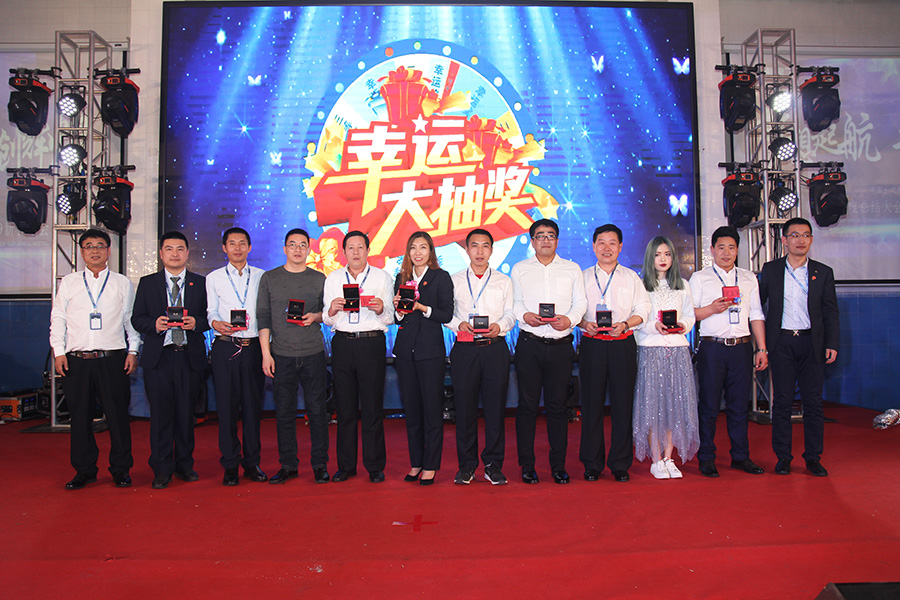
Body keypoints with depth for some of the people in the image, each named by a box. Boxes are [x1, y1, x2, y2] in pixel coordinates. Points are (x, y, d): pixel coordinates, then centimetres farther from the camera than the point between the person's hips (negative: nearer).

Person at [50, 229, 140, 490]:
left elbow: (132, 319, 8)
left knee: (118, 415, 1)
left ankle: (121, 469, 12)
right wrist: (58, 352, 2)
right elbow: (58, 319, 12)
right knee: (80, 417, 7)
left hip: (113, 360, -1)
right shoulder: (69, 282, 12)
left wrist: (133, 351, 0)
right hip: (76, 360, 2)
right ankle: (84, 470, 20)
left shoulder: (123, 283, 9)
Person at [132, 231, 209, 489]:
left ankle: (185, 464, 20)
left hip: (190, 356, 0)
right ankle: (162, 469, 12)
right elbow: (136, 319, 8)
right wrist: (154, 324, -11)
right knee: (161, 413, 2)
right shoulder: (147, 283, 10)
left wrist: (196, 323, -13)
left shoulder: (201, 283, 9)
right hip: (158, 357, 0)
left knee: (187, 412, 7)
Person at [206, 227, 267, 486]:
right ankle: (230, 464, 11)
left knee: (253, 405, 4)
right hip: (225, 348, 0)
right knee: (227, 405, 1)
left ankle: (252, 462, 15)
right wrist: (215, 323, -17)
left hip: (254, 346, 1)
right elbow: (211, 311, 6)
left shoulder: (261, 277, 11)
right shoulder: (214, 278, 11)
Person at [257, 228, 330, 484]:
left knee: (317, 409, 1)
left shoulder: (319, 279, 8)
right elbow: (263, 317, 4)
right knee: (284, 412, 5)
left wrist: (315, 316, -9)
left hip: (313, 354, 0)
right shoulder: (269, 278, 7)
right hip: (281, 355, 0)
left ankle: (319, 463, 12)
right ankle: (288, 465, 16)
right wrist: (266, 353, -3)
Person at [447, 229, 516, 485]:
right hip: (464, 348, 0)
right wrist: (459, 324, -11)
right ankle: (466, 465, 14)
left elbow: (510, 314, 7)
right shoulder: (455, 281, 13)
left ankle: (493, 464, 12)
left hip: (495, 347, 0)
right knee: (464, 406, 2)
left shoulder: (503, 281, 13)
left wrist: (499, 326, -13)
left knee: (495, 406, 0)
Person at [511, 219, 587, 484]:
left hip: (561, 345, 1)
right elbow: (514, 302, 9)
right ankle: (527, 465, 11)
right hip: (529, 345, 0)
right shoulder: (519, 269, 12)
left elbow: (580, 302, 8)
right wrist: (524, 315, -12)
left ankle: (558, 465, 13)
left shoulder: (572, 269, 13)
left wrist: (570, 319, -12)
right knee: (527, 404, 1)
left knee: (557, 405, 3)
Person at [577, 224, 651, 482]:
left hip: (623, 345, 1)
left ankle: (620, 464, 11)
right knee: (591, 404, 0)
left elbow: (642, 310, 6)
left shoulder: (631, 277, 12)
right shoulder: (583, 276, 11)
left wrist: (625, 323, -11)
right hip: (592, 344, 0)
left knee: (623, 404, 1)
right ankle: (592, 464, 10)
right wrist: (584, 323, -11)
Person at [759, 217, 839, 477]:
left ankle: (813, 457, 15)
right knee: (782, 402, 3)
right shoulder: (771, 270, 5)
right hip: (781, 343, -1)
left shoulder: (823, 272, 7)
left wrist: (832, 344, -2)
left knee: (813, 402, 4)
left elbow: (830, 312, 7)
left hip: (812, 343, 1)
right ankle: (783, 456, 13)